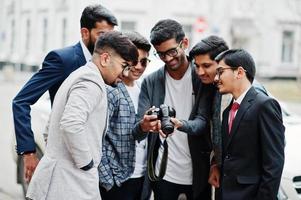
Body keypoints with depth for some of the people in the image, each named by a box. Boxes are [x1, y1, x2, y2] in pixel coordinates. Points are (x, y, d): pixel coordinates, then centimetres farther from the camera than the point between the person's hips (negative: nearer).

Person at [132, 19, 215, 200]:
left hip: (198, 172, -1)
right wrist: (143, 126, -29)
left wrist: (180, 124, -34)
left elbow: (203, 122, -12)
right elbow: (137, 133, -4)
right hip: (163, 173, 2)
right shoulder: (150, 82, 1)